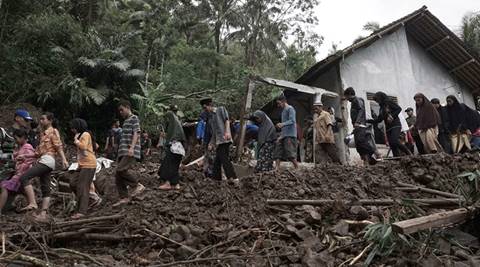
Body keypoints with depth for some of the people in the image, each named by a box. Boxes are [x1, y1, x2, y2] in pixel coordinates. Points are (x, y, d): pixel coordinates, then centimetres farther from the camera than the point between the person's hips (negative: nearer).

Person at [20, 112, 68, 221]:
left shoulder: (53, 131, 2)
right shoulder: (43, 133, 25)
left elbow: (59, 146, -11)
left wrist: (63, 159, -23)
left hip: (47, 159, -9)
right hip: (43, 160, 9)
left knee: (24, 177, -18)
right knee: (45, 189, 4)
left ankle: (32, 203, -23)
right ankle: (43, 214, 3)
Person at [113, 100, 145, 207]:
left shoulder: (134, 118, 0)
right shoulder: (126, 121, 27)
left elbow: (136, 133, -13)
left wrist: (132, 147, -26)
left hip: (131, 152, -9)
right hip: (123, 152, 9)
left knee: (120, 170, -24)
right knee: (118, 174, 3)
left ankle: (137, 186, -9)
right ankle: (124, 197, 9)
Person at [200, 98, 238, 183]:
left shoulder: (221, 109, 9)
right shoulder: (210, 118, 28)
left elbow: (227, 120, -5)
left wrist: (227, 131, -21)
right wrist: (211, 144, 15)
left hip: (224, 139, -8)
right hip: (218, 142, 8)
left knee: (224, 159, -16)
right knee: (216, 161, 6)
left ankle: (234, 178, -18)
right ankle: (216, 179, 9)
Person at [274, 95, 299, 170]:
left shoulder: (290, 109, -2)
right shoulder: (283, 110, 25)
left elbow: (292, 121, -18)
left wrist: (282, 124, -33)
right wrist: (281, 135, 22)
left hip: (290, 135, -9)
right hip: (283, 135, 9)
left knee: (291, 153, -14)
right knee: (278, 153, -1)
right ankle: (277, 169, -5)